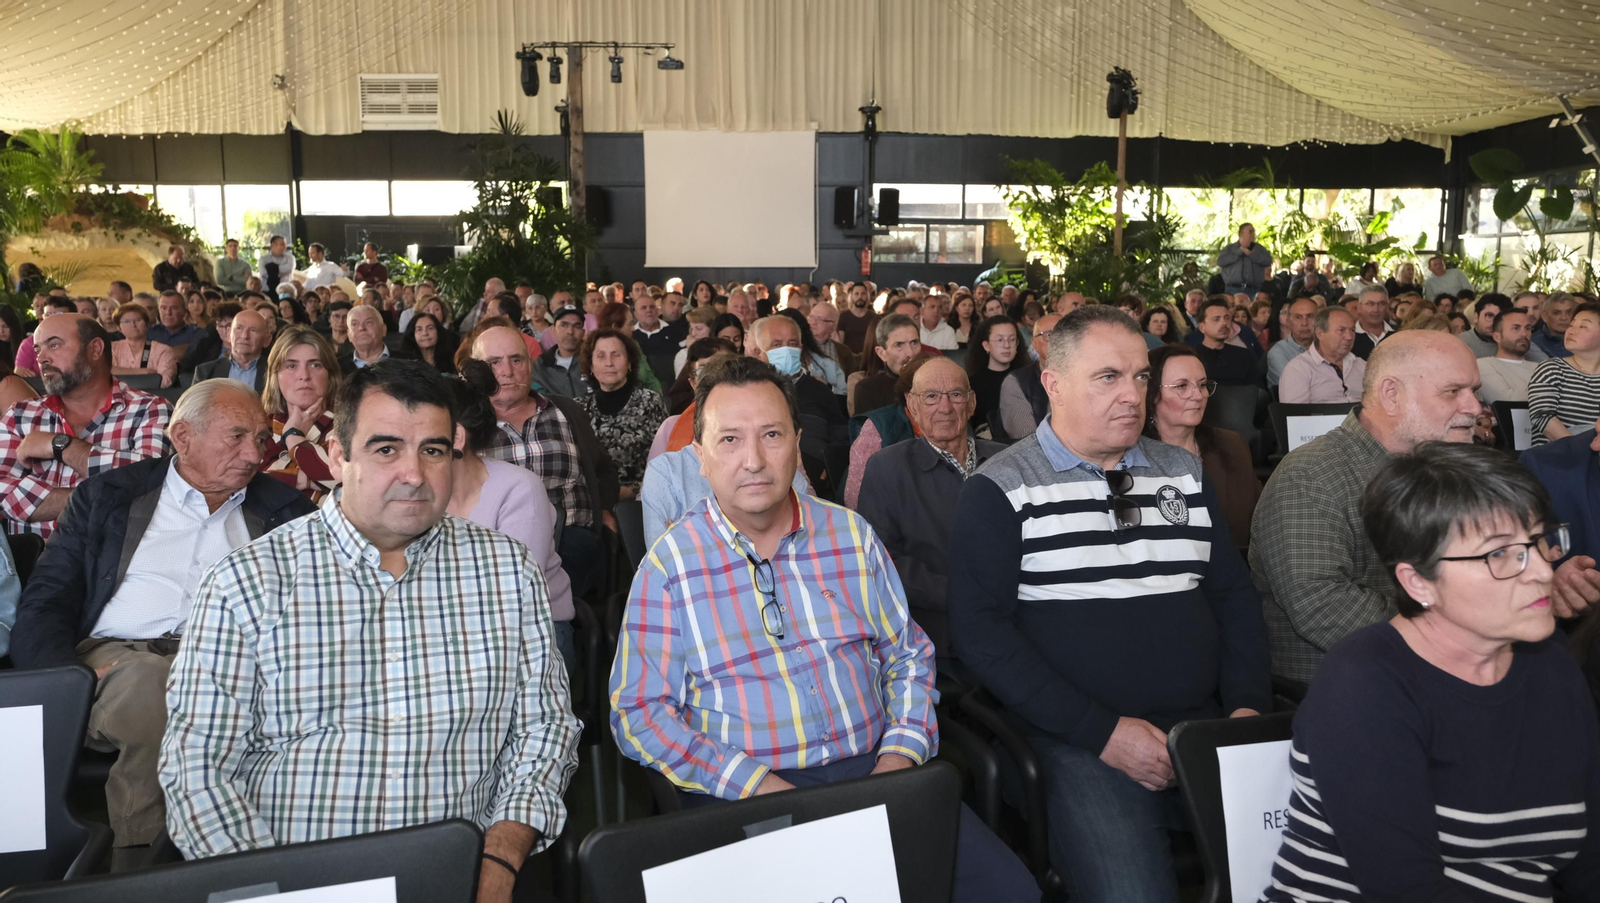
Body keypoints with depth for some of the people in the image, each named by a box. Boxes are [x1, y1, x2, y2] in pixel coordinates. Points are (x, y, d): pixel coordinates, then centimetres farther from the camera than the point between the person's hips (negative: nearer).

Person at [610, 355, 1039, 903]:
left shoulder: (852, 536, 8)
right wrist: (755, 785, -16)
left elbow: (909, 656, 14)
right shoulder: (669, 565, -2)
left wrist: (902, 754, -4)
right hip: (739, 796, -3)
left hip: (871, 771, 3)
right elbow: (638, 711, -5)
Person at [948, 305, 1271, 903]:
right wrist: (1102, 731, -14)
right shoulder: (1001, 490, -3)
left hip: (1207, 725, 5)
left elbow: (1233, 594, 18)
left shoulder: (1185, 474, 14)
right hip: (1080, 742, -5)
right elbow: (979, 629, -10)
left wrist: (1247, 705, 1)